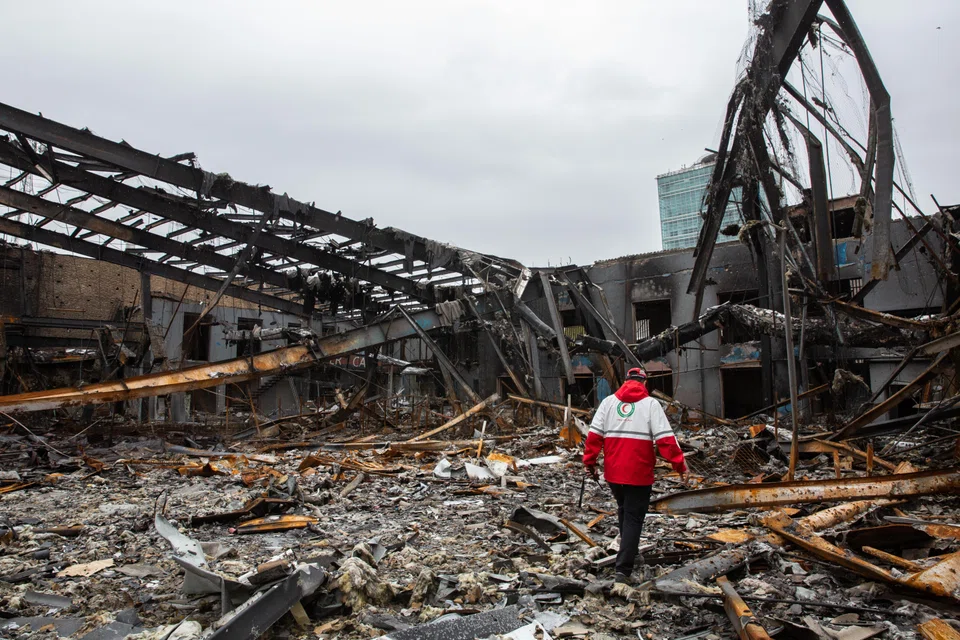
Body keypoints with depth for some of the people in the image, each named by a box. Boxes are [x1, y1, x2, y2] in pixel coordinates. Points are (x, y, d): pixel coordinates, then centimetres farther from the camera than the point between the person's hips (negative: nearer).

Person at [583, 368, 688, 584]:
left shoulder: (608, 402, 5)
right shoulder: (650, 404, -4)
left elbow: (594, 434, 1)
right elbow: (665, 438, -11)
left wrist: (589, 461, 7)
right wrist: (680, 466, -7)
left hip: (613, 472, 4)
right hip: (639, 473, -4)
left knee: (624, 511, 25)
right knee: (633, 519, 2)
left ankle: (629, 553, 41)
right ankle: (623, 570, -2)